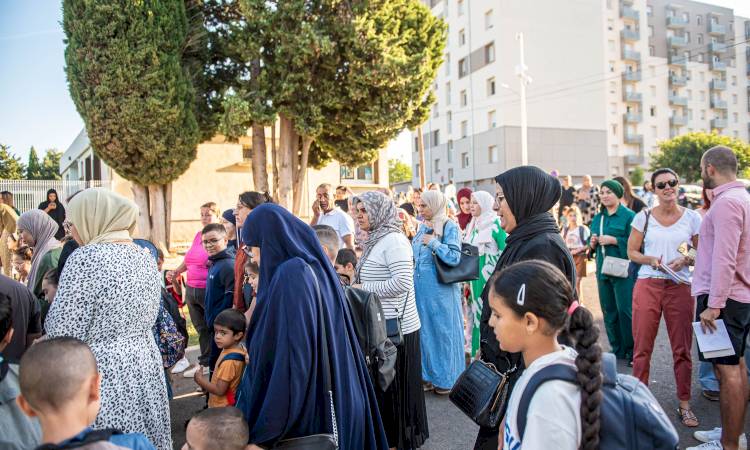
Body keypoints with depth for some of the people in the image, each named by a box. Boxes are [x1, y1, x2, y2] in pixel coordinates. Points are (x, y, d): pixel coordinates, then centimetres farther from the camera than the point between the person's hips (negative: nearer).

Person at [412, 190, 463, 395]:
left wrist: (433, 243, -16)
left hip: (441, 288, -7)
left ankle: (446, 378, 19)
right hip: (421, 287, 7)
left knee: (443, 331, 4)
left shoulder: (450, 227, -9)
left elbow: (454, 257, -18)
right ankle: (429, 374, 28)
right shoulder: (422, 227, 11)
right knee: (425, 330, 14)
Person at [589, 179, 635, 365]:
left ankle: (631, 351, 6)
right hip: (603, 270, 7)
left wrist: (613, 240, -18)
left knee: (625, 310, -6)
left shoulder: (629, 216, -5)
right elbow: (592, 245, 21)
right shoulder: (597, 218, 15)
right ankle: (617, 349, 22)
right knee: (608, 311, 10)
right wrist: (592, 243, 0)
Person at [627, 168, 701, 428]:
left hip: (680, 287, 0)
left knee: (682, 348, 5)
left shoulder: (692, 218, 5)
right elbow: (631, 252, 7)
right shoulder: (643, 217, 4)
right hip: (648, 285, 0)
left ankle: (684, 404, 19)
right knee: (642, 346, 4)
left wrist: (685, 260, -11)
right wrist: (650, 260, -11)